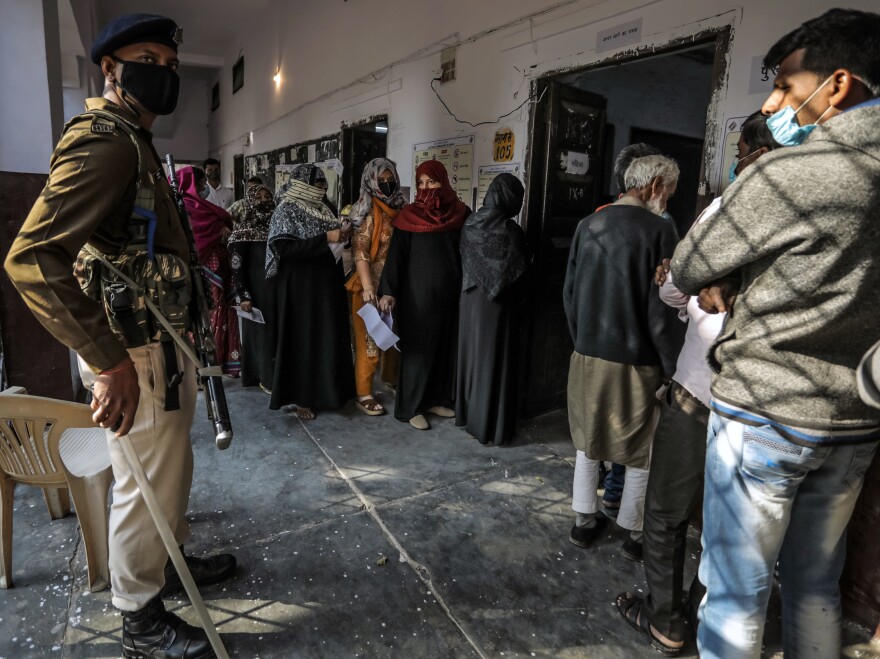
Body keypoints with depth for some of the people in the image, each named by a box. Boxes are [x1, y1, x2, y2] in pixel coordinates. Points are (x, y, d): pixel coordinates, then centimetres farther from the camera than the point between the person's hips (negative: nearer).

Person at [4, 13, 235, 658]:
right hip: (136, 350, -10)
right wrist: (111, 361, -29)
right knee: (146, 481, 5)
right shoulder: (104, 141, -17)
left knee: (173, 467, 23)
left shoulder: (136, 142, 15)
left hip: (163, 340, 10)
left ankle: (170, 558, 45)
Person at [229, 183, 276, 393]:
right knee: (261, 331, 1)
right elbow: (237, 265, -10)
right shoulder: (244, 229, -5)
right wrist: (243, 295, -17)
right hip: (257, 291, -5)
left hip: (278, 289, 5)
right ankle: (265, 378, 9)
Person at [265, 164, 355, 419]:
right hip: (301, 286, -7)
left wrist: (341, 235, -1)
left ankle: (325, 390, 23)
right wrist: (326, 238, -22)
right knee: (303, 339, 0)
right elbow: (285, 247, -21)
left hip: (326, 283, 7)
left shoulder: (320, 209, 12)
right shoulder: (287, 211, -9)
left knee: (328, 337, 10)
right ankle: (301, 397, 11)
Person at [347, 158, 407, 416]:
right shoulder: (367, 211, -8)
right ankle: (364, 394, 8)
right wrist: (367, 287, -24)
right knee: (370, 339, -1)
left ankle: (391, 377, 37)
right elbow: (360, 251, -15)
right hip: (372, 284, -6)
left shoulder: (401, 208, 9)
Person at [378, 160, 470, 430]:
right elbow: (397, 255, -8)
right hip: (418, 293, -4)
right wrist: (388, 291, -16)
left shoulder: (461, 213, 3)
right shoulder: (410, 215, -6)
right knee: (418, 347, 2)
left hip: (451, 292, 4)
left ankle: (436, 399, 27)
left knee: (446, 346, 11)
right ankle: (411, 407, 13)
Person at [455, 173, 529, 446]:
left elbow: (464, 261, 8)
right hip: (497, 304, -6)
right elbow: (522, 267, -10)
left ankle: (467, 413, 30)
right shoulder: (509, 230, -19)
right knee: (493, 362, 2)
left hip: (470, 299, 6)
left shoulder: (470, 223, 0)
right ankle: (491, 426, 12)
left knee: (472, 355, 17)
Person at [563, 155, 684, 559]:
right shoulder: (657, 230, -14)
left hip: (587, 355, 5)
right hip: (637, 361, -5)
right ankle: (636, 532, 26)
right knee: (642, 452, 13)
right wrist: (674, 368, -5)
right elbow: (662, 312, -15)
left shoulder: (588, 225, 3)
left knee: (587, 440, 18)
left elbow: (570, 293, 8)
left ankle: (584, 521, 30)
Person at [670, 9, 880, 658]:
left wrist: (726, 281, 8)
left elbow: (686, 270, -9)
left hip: (765, 415, -7)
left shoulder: (788, 172, -17)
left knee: (737, 589, 8)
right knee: (817, 583, 21)